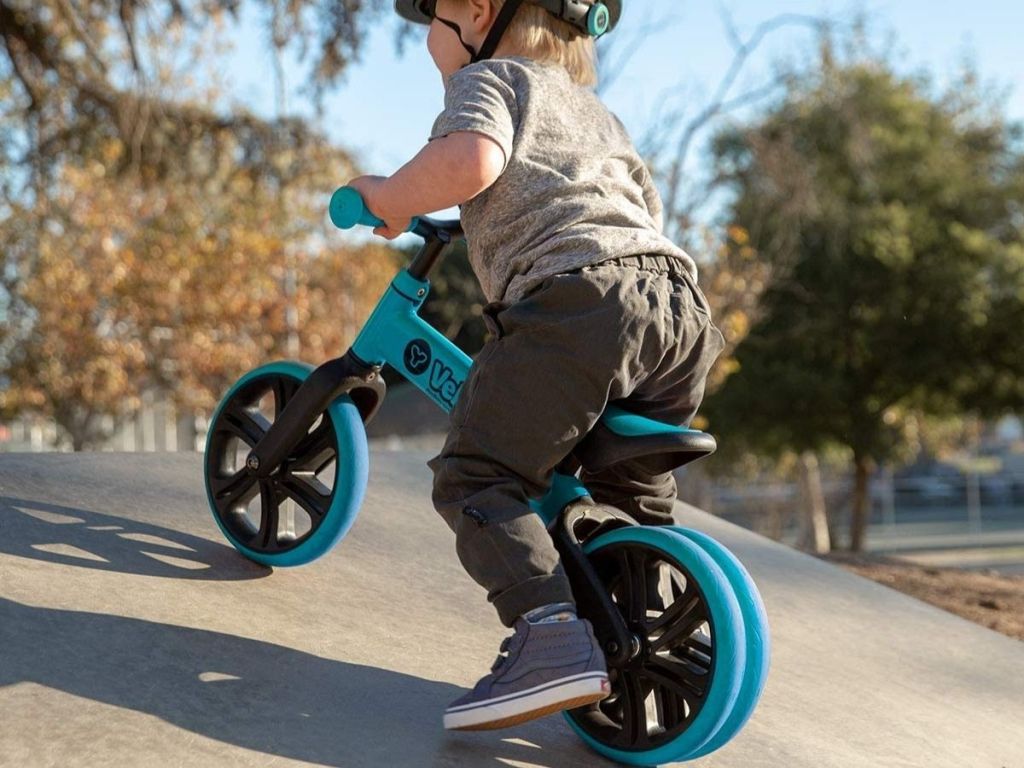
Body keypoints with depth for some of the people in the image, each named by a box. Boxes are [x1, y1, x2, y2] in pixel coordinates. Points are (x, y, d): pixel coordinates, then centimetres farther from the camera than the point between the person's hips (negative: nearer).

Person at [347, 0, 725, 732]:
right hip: (681, 303, 8)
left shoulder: (487, 78, 11)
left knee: (475, 478, -5)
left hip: (578, 299, -8)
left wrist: (388, 198, 5)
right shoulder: (599, 112, 36)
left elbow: (468, 160, -12)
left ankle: (553, 635, -21)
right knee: (633, 490, 26)